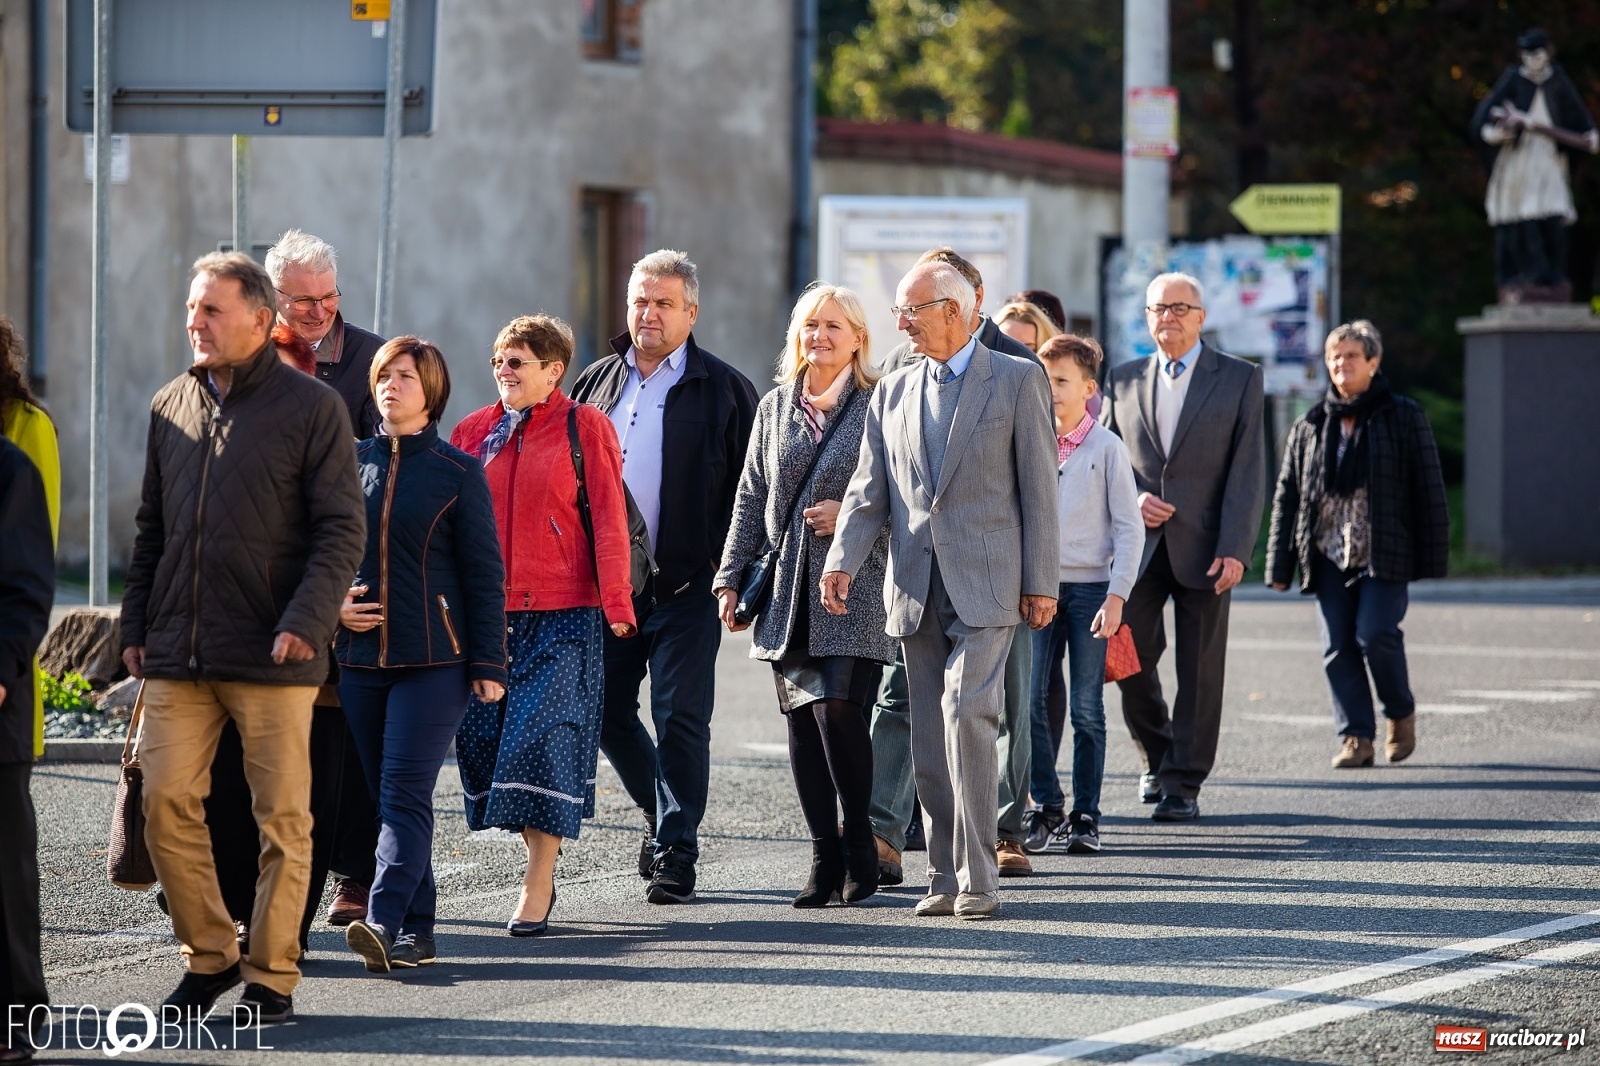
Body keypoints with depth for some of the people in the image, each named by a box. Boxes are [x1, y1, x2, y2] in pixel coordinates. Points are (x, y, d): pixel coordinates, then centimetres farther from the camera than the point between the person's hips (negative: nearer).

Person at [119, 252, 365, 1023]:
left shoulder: (310, 407, -2)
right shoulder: (171, 407, 13)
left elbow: (342, 529, -5)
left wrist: (306, 622, -17)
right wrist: (135, 625, 13)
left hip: (273, 656, -4)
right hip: (179, 652, 4)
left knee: (282, 816, 0)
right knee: (166, 801, -2)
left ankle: (272, 976, 9)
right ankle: (208, 954, 14)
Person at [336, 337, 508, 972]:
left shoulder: (458, 473, 0)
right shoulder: (351, 463, 9)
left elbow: (484, 574, 0)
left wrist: (489, 664, -5)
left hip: (434, 659, -4)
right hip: (360, 657, 4)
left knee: (405, 793, -14)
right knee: (384, 797, 5)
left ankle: (384, 921, -24)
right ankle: (416, 933, 11)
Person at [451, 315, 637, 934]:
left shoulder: (585, 429, 2)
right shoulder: (473, 433, 13)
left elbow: (608, 520, -3)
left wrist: (616, 603, -9)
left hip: (563, 614, -5)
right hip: (486, 612, 5)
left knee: (545, 737, -11)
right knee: (484, 738, 1)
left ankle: (538, 884, -8)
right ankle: (538, 856, 16)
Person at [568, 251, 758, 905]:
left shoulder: (723, 390, 0)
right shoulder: (598, 383, 13)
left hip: (687, 584, -5)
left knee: (680, 719, -4)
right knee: (608, 714, 7)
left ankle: (675, 850, 1)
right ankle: (664, 811, 29)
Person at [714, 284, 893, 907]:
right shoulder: (774, 409, 14)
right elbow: (750, 500, 16)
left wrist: (852, 514, -13)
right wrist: (731, 577, 11)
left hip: (853, 592, -5)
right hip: (787, 593, 5)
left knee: (837, 710, -15)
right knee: (802, 721, 3)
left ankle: (859, 845, 1)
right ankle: (825, 857, 8)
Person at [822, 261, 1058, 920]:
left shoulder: (1017, 382, 1)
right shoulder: (892, 394, 14)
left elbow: (1038, 487, -1)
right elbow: (870, 492, 10)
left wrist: (1041, 584, -5)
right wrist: (843, 562, -7)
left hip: (984, 584, -5)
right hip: (916, 588, 5)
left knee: (966, 713, -18)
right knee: (929, 739, 6)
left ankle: (976, 877, -14)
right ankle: (945, 878, 12)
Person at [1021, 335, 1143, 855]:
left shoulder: (1107, 447, -1)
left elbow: (1129, 527, -3)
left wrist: (1115, 598, -10)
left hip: (1089, 587, -3)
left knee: (1086, 708, 0)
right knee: (1032, 702, -5)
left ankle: (1085, 815, 6)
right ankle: (1047, 807, 6)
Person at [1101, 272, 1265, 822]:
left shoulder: (1239, 379, 3)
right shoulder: (1124, 380, 11)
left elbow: (1248, 470, -3)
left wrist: (1235, 549, -12)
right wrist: (1132, 498, -6)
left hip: (1204, 548, -2)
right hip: (1139, 545, 3)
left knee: (1199, 670, -1)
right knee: (1130, 662, 0)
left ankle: (1183, 784, 5)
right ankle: (1157, 756, 24)